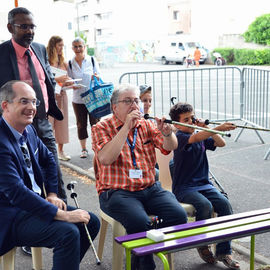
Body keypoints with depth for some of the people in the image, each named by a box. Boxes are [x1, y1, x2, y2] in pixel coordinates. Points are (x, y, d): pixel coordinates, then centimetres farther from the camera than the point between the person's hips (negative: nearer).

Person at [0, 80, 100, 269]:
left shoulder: (29, 130, 5)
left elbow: (48, 159, 21)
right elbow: (16, 192, -29)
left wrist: (52, 194, 6)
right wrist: (62, 215, -27)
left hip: (35, 202, 9)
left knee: (91, 222, 2)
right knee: (68, 232, -28)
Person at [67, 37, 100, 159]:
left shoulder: (92, 60, 1)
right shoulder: (70, 63, 3)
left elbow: (99, 76, 5)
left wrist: (96, 78, -19)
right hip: (78, 98, 1)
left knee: (95, 122, 0)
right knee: (81, 124, 7)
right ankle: (84, 149, 19)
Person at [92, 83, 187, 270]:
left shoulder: (146, 125, 12)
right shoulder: (101, 128, -1)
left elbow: (170, 148, 2)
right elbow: (106, 159, -18)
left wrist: (167, 134, -22)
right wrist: (126, 127, -20)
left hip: (150, 189, 5)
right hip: (116, 192, -5)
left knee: (178, 215, -18)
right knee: (140, 222, -32)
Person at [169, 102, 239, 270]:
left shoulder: (202, 137, 12)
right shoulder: (180, 137, -9)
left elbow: (221, 143, 2)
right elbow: (195, 138, -31)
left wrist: (207, 128, -8)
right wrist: (219, 128, -43)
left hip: (204, 184, 6)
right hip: (184, 188, -6)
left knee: (225, 204, -17)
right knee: (206, 205, -30)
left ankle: (224, 251, -8)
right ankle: (203, 245, -4)